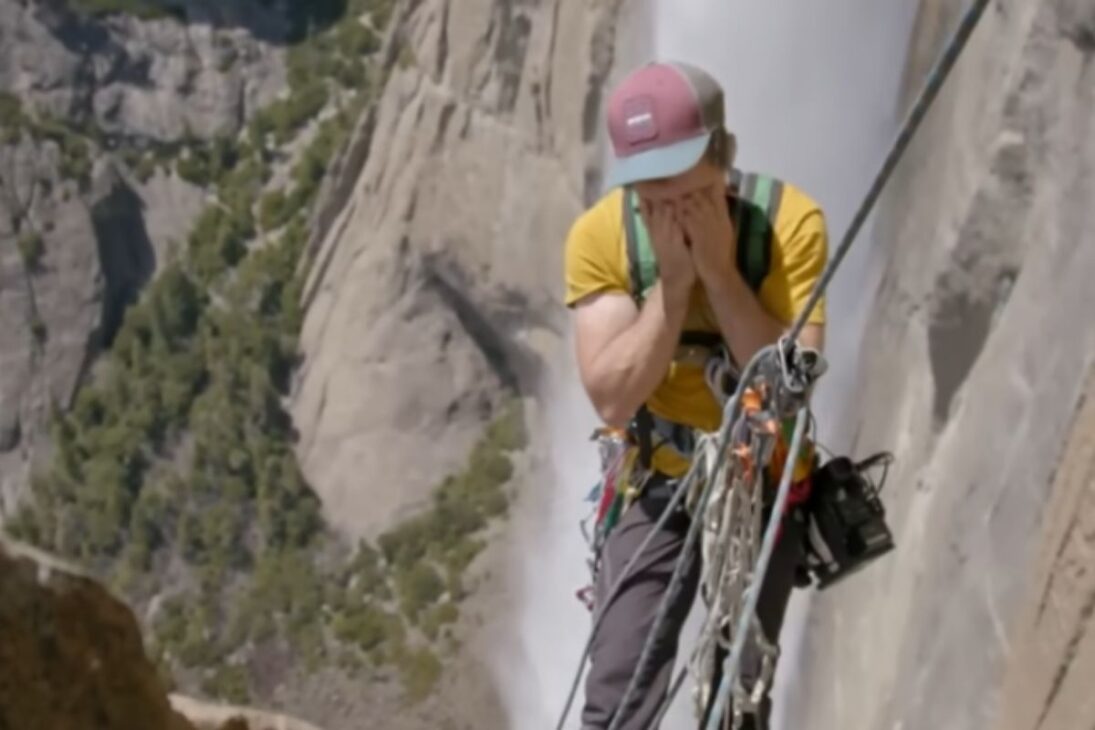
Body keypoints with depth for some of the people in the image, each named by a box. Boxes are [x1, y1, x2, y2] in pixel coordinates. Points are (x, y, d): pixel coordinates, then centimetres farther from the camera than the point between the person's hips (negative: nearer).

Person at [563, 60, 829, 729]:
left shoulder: (789, 221, -20)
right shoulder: (600, 236, -16)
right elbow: (612, 398, -22)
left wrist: (718, 270, -30)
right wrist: (673, 280, -28)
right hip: (659, 485, 1)